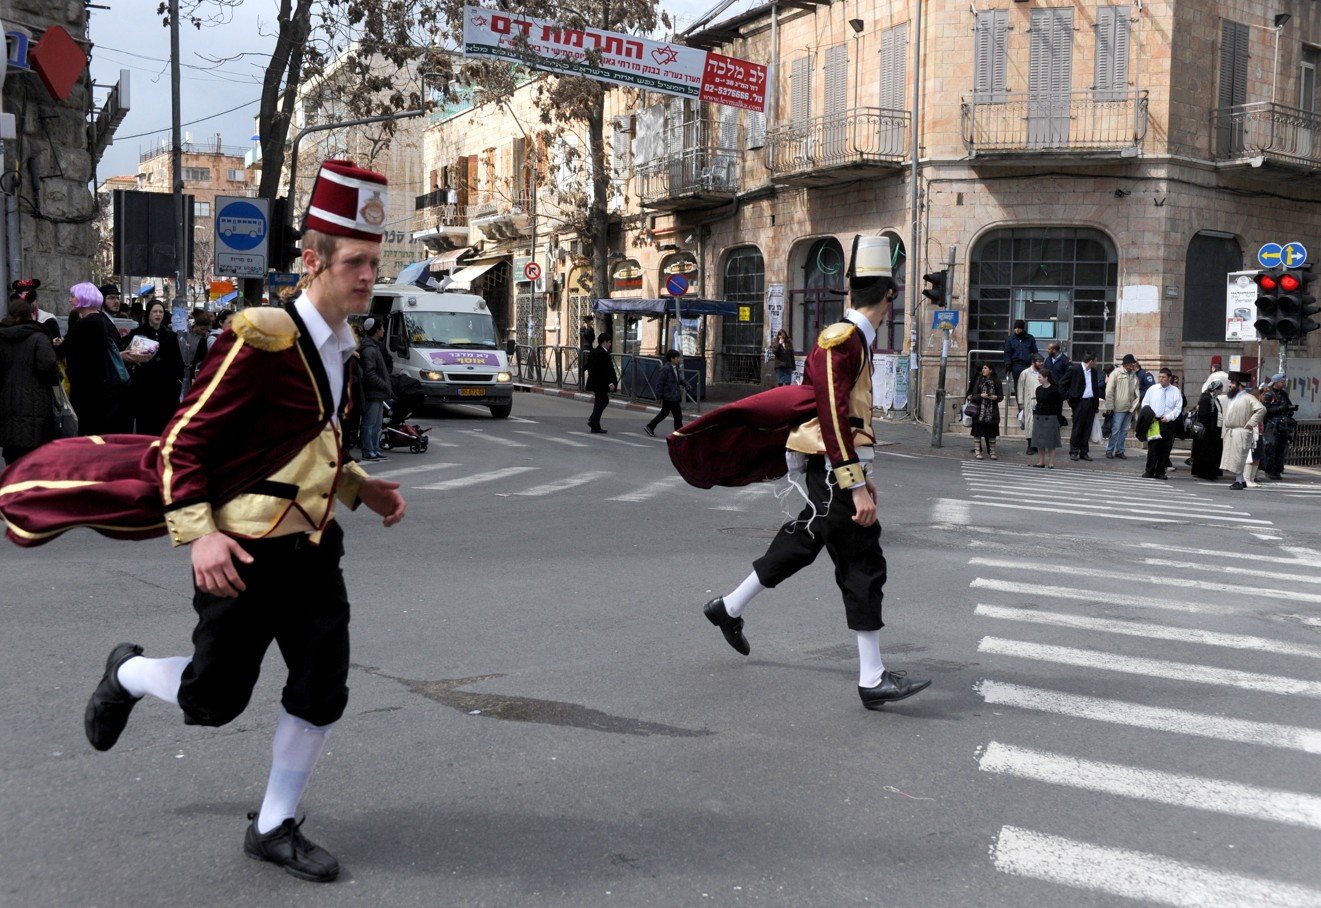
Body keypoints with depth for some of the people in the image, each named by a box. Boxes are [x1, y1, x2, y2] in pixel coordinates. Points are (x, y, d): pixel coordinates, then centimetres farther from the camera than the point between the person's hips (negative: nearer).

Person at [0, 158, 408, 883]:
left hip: (313, 548, 7)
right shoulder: (262, 339, -18)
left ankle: (274, 828, 23)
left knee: (323, 693, 4)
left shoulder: (336, 346, 8)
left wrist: (360, 488, 10)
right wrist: (198, 533, -28)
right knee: (211, 700, 7)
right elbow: (185, 440, -18)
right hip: (245, 552, -7)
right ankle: (126, 673, 41)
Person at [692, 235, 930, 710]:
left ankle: (729, 609, 38)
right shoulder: (841, 340, -18)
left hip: (831, 472, 10)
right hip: (831, 471, -10)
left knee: (800, 545, 21)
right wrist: (856, 487, -27)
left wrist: (860, 476, 25)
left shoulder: (856, 341, 14)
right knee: (863, 566, -8)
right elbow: (833, 417, -25)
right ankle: (873, 679, -3)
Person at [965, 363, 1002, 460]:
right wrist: (981, 395, -18)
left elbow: (1001, 395, 9)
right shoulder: (979, 381, 3)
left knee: (992, 432, 4)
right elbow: (973, 395, 1)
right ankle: (977, 452, 2)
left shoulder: (996, 382, 5)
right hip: (980, 411, -1)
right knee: (978, 431, -2)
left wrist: (996, 397, -12)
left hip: (992, 411, 1)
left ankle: (992, 452, 11)